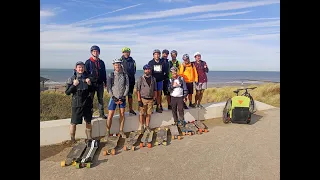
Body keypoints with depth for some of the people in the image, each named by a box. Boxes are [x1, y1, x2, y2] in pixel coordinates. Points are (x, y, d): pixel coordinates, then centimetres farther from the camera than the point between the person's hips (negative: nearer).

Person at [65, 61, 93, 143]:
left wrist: (90, 84, -10)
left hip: (87, 103, 3)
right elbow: (67, 92, -6)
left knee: (88, 122, 12)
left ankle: (89, 137, 28)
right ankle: (72, 139, 19)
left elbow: (92, 90, 10)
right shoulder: (72, 79, -3)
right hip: (76, 104, -3)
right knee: (74, 123, 2)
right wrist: (74, 85, -20)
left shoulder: (87, 77, 6)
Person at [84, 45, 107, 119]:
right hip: (91, 83, -3)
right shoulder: (88, 62, 1)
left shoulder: (101, 62, 11)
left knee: (101, 99, 9)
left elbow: (104, 73, 15)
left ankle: (102, 113, 17)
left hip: (100, 84, 3)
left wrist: (105, 82, 12)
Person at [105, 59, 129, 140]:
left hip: (122, 98, 2)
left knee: (122, 114, 8)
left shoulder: (125, 75, 1)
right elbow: (108, 87, -5)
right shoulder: (110, 75, -3)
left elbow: (127, 87, 0)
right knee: (110, 116, -3)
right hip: (113, 98, -2)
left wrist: (123, 97, -9)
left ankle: (121, 131, 22)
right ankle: (107, 132, 11)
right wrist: (114, 97, -12)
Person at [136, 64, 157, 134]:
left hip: (151, 99, 3)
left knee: (149, 114, 8)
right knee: (142, 114, 2)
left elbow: (155, 89, 12)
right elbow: (138, 90, -5)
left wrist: (154, 98, 5)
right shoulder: (141, 79, -3)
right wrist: (139, 100, -10)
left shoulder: (153, 79, 7)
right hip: (143, 99, -3)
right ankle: (141, 127, 15)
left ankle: (147, 126, 21)